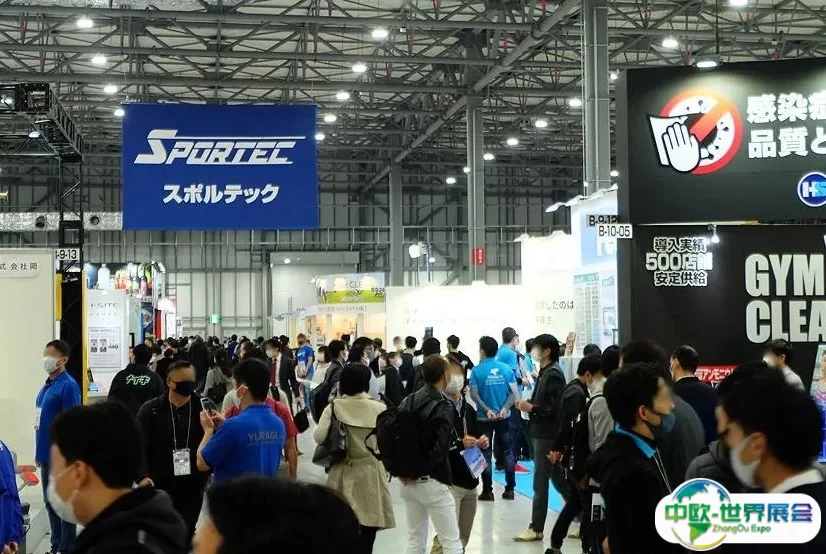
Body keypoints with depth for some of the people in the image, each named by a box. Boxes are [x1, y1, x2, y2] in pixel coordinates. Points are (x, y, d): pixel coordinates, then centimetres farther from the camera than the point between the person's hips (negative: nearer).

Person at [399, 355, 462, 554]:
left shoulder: (408, 401, 6)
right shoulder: (443, 407, -13)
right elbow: (441, 448, -22)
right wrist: (420, 471, -13)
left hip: (408, 482, 7)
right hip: (432, 481, -7)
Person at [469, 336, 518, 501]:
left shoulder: (477, 371, -7)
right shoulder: (506, 369, 0)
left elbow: (474, 394, -14)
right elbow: (514, 393, -6)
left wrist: (487, 410, -14)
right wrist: (505, 408, -12)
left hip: (484, 418, -2)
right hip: (504, 417, 2)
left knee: (486, 453, 5)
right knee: (507, 451, 9)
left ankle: (487, 491, 6)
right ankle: (509, 489, 11)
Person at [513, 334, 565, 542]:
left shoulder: (553, 375, -16)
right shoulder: (545, 372, 12)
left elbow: (555, 409, -21)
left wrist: (532, 408, -18)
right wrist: (528, 406, 0)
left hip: (547, 434, -9)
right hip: (542, 433, 9)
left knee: (540, 482, -4)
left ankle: (536, 529, 2)